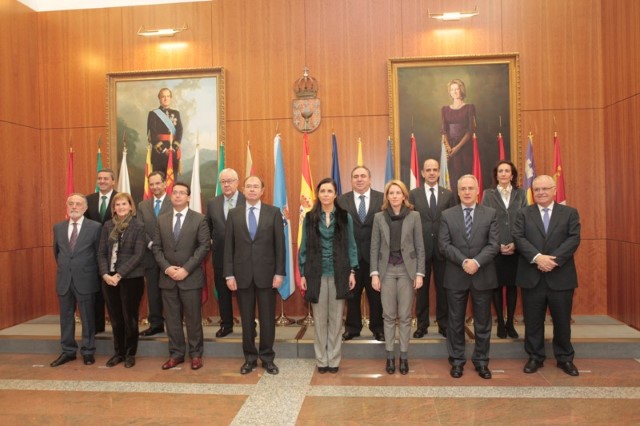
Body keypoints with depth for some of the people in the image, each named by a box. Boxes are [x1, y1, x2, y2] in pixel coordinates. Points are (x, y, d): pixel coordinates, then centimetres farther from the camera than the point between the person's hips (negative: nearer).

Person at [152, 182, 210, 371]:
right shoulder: (162, 220, 10)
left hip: (191, 277, -3)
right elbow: (156, 247, 7)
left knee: (193, 318, 4)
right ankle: (176, 354, 21)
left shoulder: (199, 219, -2)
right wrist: (166, 268, -8)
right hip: (167, 277, 4)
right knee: (171, 319, 9)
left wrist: (186, 269, -15)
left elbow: (204, 247, -8)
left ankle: (196, 354, 17)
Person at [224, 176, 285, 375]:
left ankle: (267, 357, 21)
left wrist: (279, 272, -6)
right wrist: (229, 274, -2)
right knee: (247, 319, 10)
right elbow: (229, 246, 4)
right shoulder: (233, 214, 5)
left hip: (266, 273, -1)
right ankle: (250, 357, 23)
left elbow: (280, 244, -1)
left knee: (267, 318, 6)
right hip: (242, 274, 1)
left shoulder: (274, 212, 1)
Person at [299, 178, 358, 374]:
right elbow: (304, 246, 5)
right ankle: (321, 359, 19)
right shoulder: (309, 218, 3)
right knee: (319, 318, 7)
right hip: (317, 274, 0)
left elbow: (351, 245, 4)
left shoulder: (345, 217, 2)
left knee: (336, 318, 7)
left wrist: (352, 271, -1)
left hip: (339, 273, 0)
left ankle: (333, 359, 19)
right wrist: (302, 273, 2)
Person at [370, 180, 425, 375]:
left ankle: (404, 356, 18)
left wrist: (420, 273, -4)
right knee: (389, 316, 6)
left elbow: (420, 247, 1)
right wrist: (374, 273, -3)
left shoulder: (414, 216, 1)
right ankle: (390, 356, 17)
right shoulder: (379, 217, 3)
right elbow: (374, 247, 3)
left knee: (405, 316, 5)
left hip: (407, 269, -1)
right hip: (387, 270, 1)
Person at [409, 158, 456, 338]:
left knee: (442, 288, 9)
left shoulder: (449, 195, 5)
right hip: (421, 248, -1)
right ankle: (422, 324, 20)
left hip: (443, 248, 1)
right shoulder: (414, 194, 2)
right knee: (421, 288, 8)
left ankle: (443, 324, 23)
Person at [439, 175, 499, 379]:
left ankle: (481, 361, 25)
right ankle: (457, 360, 22)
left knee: (483, 322, 10)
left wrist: (477, 262, -19)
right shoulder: (447, 215, 2)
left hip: (483, 276, 0)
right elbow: (445, 245, -5)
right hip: (456, 276, 0)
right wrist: (464, 261, -18)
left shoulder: (490, 214, 3)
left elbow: (493, 244, -5)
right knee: (456, 322, 8)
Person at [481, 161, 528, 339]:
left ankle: (510, 323, 20)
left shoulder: (520, 194, 6)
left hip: (516, 249, 1)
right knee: (497, 286, 5)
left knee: (512, 285, 8)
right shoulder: (488, 194, 2)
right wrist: (497, 245, -10)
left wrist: (516, 244, -9)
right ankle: (500, 323, 17)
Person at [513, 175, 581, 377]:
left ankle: (564, 358, 27)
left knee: (562, 321, 10)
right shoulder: (523, 214, 6)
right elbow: (519, 238, -6)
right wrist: (537, 258, -20)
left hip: (561, 276, 0)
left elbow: (574, 239, -6)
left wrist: (554, 259, -18)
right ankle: (535, 357, 22)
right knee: (533, 321, 8)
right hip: (532, 277, 0)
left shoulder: (570, 213, 6)